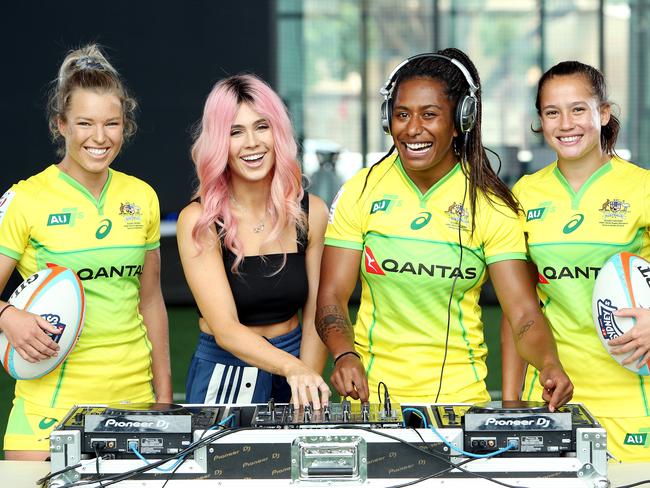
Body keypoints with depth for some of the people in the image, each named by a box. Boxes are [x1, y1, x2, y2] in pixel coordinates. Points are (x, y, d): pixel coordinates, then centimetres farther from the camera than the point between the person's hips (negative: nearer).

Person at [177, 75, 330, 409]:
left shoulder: (311, 212, -1)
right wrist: (292, 368, -35)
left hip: (296, 359, 3)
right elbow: (226, 330, -19)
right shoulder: (199, 221, -11)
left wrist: (304, 394, -12)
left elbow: (314, 318, 1)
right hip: (224, 369, -2)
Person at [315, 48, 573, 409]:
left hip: (460, 393, 0)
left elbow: (523, 313, -9)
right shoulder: (362, 190, -2)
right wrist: (345, 355, -23)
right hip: (372, 390, 0)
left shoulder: (490, 206, -4)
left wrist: (549, 364, -29)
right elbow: (331, 296, -4)